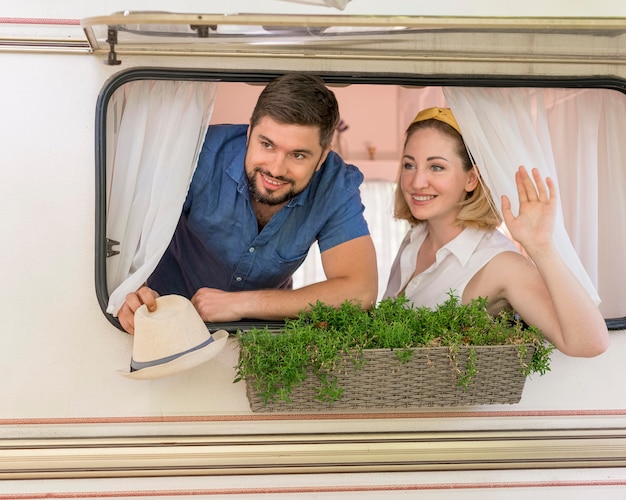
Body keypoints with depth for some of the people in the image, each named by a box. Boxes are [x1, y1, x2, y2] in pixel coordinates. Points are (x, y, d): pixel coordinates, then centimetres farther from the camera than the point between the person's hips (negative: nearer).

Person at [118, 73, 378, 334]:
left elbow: (360, 292, -29)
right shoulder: (203, 153, -26)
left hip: (261, 326, 0)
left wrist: (241, 304, -33)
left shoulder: (337, 186, -23)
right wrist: (134, 295, -41)